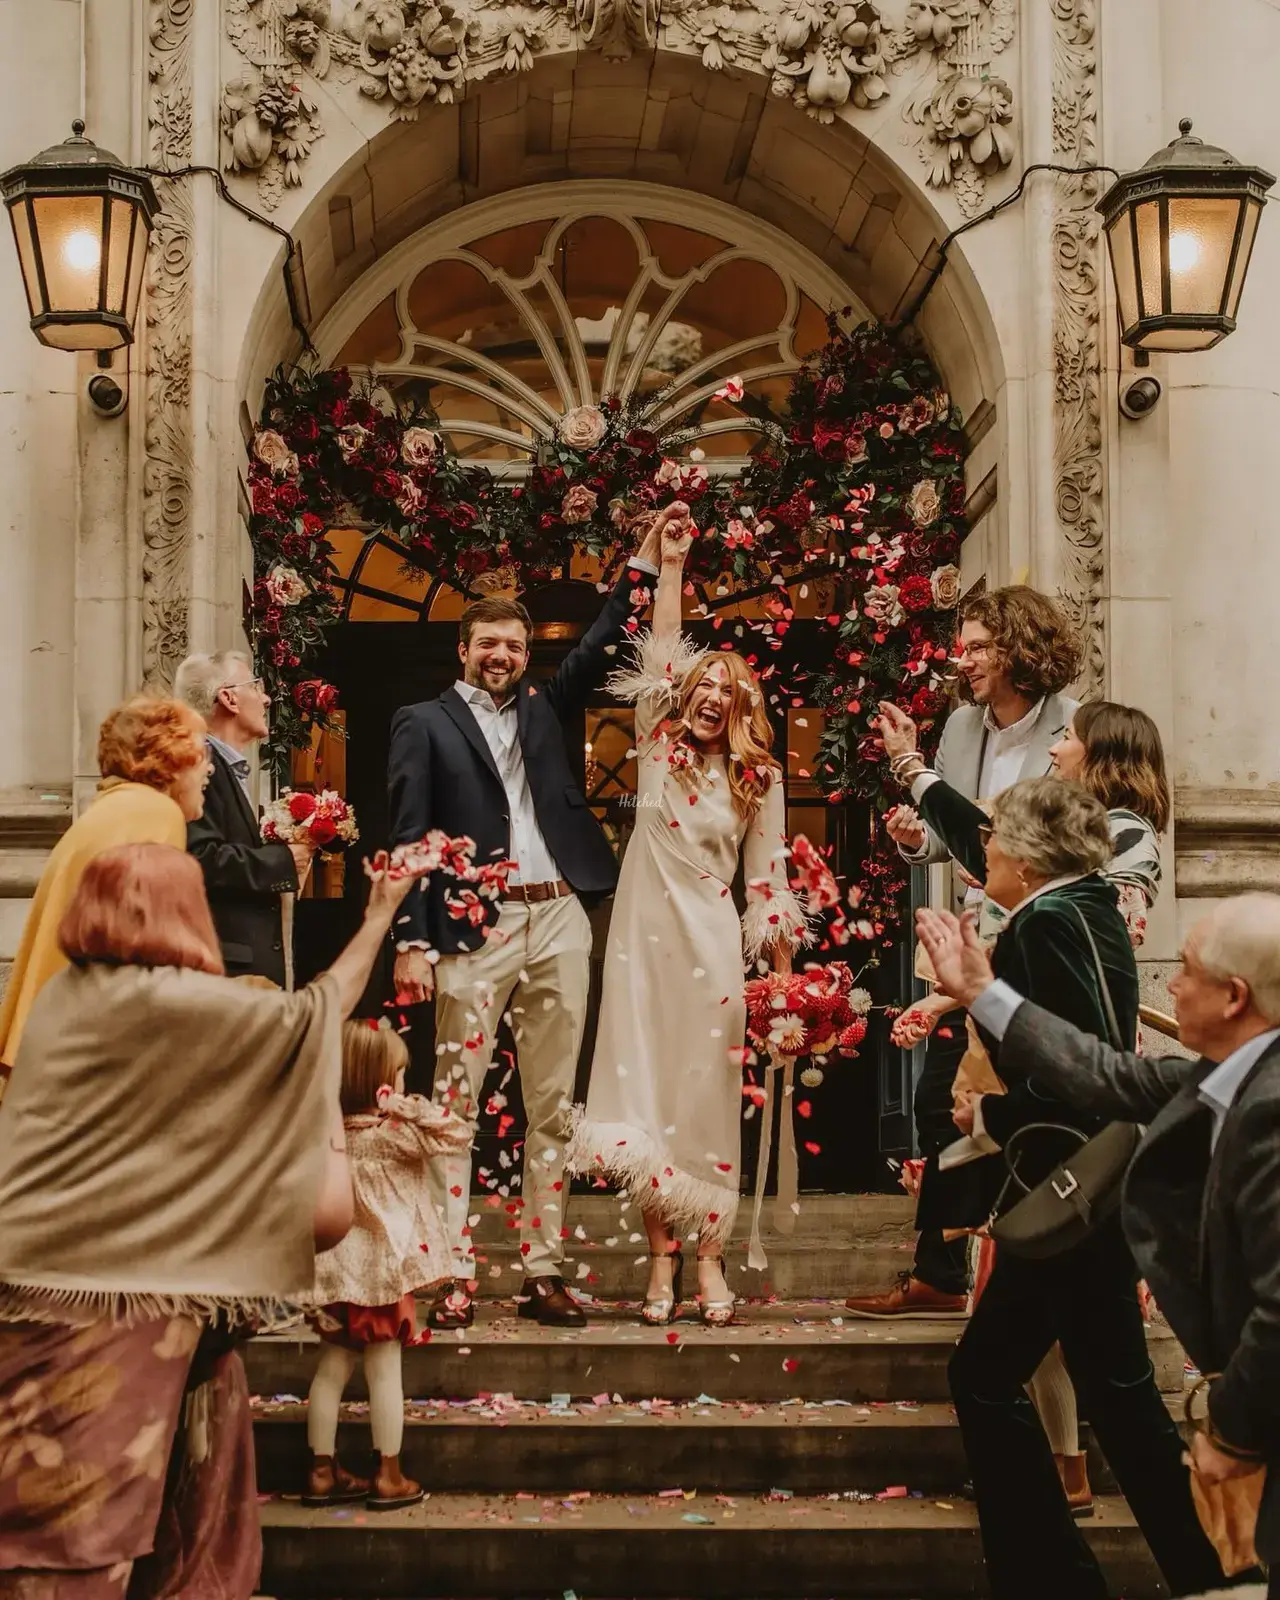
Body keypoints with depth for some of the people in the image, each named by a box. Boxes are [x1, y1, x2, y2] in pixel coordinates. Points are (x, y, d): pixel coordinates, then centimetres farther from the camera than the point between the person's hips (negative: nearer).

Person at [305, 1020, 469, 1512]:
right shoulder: (392, 1133, -17)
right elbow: (456, 1135, -17)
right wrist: (411, 1106, -18)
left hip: (338, 1269, 6)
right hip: (383, 1270, -6)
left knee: (331, 1369, 13)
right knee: (384, 1371, 3)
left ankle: (323, 1470, 18)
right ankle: (389, 1476, 10)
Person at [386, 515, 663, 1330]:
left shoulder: (543, 708, 19)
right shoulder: (424, 723, 6)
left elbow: (598, 649, 18)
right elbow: (408, 837, -1)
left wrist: (647, 560, 8)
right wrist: (412, 943, -10)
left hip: (559, 919, 5)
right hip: (476, 926, -5)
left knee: (553, 1107, 6)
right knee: (456, 1104, -4)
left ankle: (544, 1271, 10)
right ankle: (454, 1274, -3)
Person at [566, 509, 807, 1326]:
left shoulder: (758, 778, 6)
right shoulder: (659, 745, 8)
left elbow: (768, 878, 7)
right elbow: (660, 649, 2)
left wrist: (785, 972, 4)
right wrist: (672, 565, 2)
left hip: (711, 944, -1)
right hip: (648, 937, 1)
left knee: (708, 1096, -2)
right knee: (646, 1091, -2)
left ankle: (709, 1260, 2)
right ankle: (662, 1257, 3)